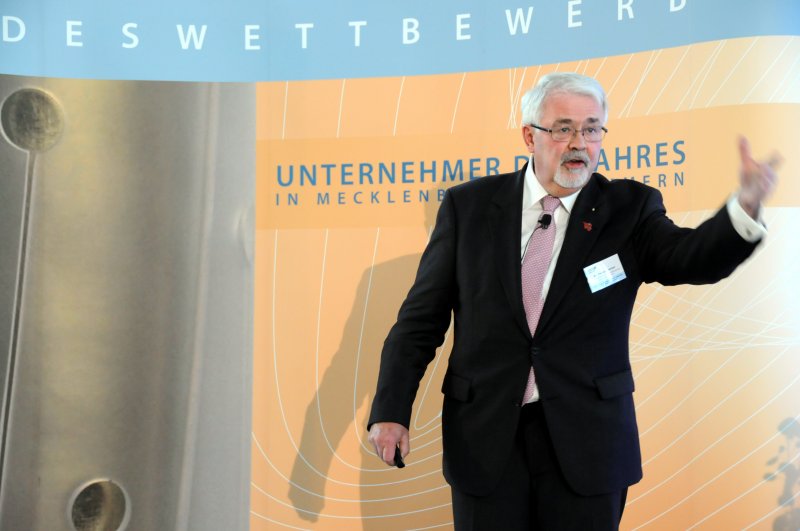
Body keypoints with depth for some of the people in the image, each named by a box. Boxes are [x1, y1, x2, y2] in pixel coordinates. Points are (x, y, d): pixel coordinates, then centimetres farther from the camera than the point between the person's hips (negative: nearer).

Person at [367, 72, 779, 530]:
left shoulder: (629, 209, 0)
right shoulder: (469, 205, 1)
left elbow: (689, 257, -18)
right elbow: (422, 316, 1)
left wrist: (745, 208, -37)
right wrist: (391, 409, -5)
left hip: (588, 441, 0)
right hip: (485, 438, 1)